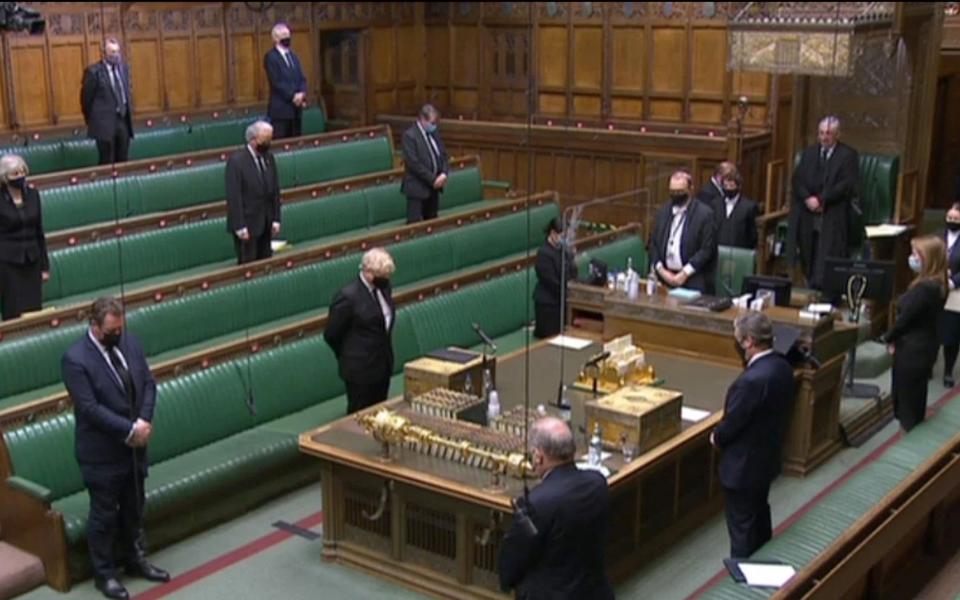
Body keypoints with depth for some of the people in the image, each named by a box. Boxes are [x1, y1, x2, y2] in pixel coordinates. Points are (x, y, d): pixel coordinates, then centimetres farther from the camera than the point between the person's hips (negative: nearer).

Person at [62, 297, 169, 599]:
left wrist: (144, 422, -13)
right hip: (102, 453, -6)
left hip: (134, 447, 6)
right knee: (104, 515, 8)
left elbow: (148, 383, 2)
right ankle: (104, 573, 23)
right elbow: (90, 408, -23)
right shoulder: (75, 359, -19)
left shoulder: (130, 342, -1)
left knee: (134, 509, 20)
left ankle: (136, 559, 37)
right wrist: (129, 430, -22)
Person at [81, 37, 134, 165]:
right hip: (105, 122, -6)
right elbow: (86, 98, -4)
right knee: (107, 163, -2)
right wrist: (91, 120, 4)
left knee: (122, 162, 10)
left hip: (123, 121, 6)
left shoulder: (124, 67, 8)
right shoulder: (94, 71, -11)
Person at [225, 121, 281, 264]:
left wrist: (276, 219, 4)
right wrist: (240, 227, -18)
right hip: (247, 223, -6)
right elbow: (234, 196, -15)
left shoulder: (269, 158, 5)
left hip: (265, 223, 6)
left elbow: (275, 190, 9)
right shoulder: (236, 161, -14)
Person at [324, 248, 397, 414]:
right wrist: (348, 358, 2)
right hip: (361, 369, -7)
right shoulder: (348, 296, -20)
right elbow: (331, 334, -11)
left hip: (383, 365, 7)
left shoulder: (383, 287, 2)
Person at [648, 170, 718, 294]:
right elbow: (653, 243, 12)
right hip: (665, 278, 4)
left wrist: (685, 273, -12)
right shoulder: (663, 212, 11)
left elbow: (707, 249, -9)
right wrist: (661, 270, -2)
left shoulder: (705, 213, -5)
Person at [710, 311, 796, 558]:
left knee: (742, 527, 7)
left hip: (744, 465, -9)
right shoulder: (782, 366, -4)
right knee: (760, 515, 26)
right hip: (767, 457, 9)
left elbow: (732, 422, -22)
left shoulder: (751, 380, -33)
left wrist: (716, 438, -3)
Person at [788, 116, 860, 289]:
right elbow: (797, 180, 9)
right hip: (808, 214, 4)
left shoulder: (848, 155, 3)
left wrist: (821, 199, -14)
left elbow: (847, 184, -8)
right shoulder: (809, 153, 18)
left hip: (833, 218, -4)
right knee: (808, 259, -2)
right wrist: (808, 199, -9)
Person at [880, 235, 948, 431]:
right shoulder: (937, 284, 4)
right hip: (922, 346, 9)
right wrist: (896, 338, 2)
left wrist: (888, 338, -4)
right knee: (913, 397, 21)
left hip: (914, 350, -9)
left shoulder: (925, 287, -28)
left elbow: (905, 317, -22)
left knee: (907, 399, 5)